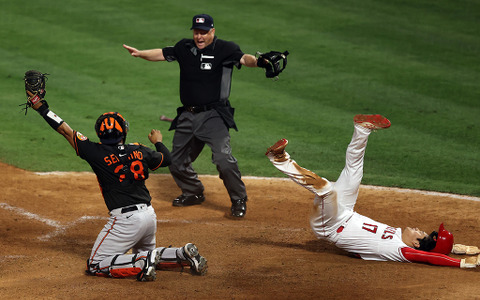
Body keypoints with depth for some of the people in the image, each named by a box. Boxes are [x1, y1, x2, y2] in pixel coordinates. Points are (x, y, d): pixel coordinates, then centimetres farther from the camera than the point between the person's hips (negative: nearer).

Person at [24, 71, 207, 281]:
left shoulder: (97, 153, -8)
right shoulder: (139, 151, 5)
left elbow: (66, 131, -6)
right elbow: (166, 159, 23)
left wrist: (42, 108, 0)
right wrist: (158, 142, 45)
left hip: (126, 220, -6)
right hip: (149, 215, 6)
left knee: (95, 266, 0)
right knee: (143, 254, 32)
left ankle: (143, 263, -16)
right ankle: (184, 255, 8)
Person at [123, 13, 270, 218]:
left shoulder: (224, 49, -9)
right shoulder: (184, 48, 8)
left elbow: (243, 58, -24)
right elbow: (162, 54, 17)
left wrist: (258, 62, -46)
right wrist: (140, 53, 1)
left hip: (213, 115, -6)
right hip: (187, 115, 6)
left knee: (223, 158, -22)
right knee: (176, 162, 15)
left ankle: (239, 200, -4)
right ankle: (194, 193, 40)